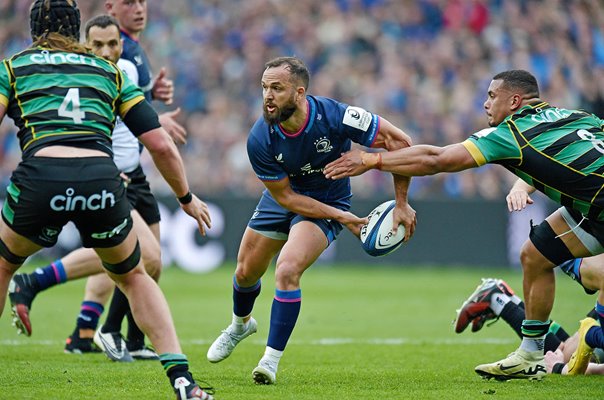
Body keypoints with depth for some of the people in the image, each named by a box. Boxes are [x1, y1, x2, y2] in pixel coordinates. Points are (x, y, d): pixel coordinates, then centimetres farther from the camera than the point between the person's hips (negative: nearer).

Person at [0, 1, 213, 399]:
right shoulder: (109, 71, 26)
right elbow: (161, 145, 21)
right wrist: (187, 197, 36)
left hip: (41, 176, -2)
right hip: (102, 179, 2)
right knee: (134, 277, 27)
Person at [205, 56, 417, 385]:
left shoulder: (334, 116, -32)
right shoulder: (260, 139, -27)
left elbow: (399, 142, -22)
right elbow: (285, 197, -17)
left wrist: (402, 204, -20)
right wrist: (341, 217, -24)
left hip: (328, 199, -3)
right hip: (284, 198, 3)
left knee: (287, 270, -24)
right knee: (246, 272, 13)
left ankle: (271, 360, -10)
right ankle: (241, 324, 50)